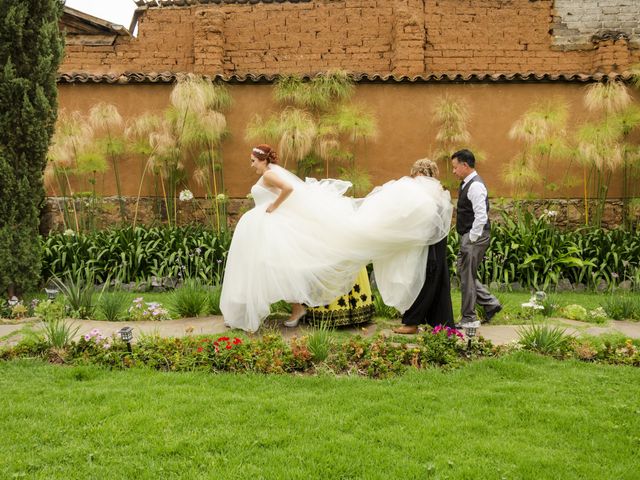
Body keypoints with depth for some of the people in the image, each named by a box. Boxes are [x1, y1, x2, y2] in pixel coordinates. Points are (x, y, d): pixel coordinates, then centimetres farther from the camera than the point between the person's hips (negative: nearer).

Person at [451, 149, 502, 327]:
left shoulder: (475, 186, -17)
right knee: (464, 273, 15)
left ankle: (469, 318, 7)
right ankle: (490, 303, 23)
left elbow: (481, 216, -24)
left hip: (475, 237, -10)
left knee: (467, 276, -2)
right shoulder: (467, 184, 14)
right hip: (468, 237, 10)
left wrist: (472, 239, -20)